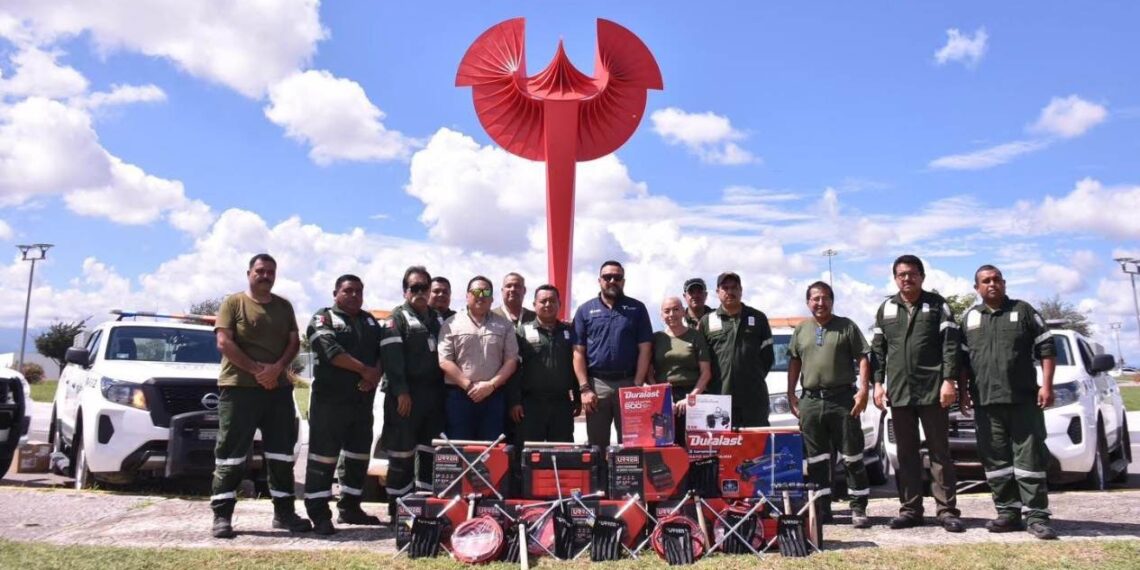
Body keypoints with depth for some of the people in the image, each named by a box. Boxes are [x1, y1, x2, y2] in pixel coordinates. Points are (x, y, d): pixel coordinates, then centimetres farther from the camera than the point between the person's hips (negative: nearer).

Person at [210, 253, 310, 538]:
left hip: (278, 388, 4)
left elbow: (294, 342, 8)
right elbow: (224, 343, -9)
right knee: (231, 453, -2)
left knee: (282, 452, 7)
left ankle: (284, 512, 15)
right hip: (238, 387, -4)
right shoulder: (233, 303, 1)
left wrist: (277, 369, -11)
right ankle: (222, 515, 4)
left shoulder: (284, 306, 14)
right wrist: (257, 370, -15)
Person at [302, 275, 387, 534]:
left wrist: (376, 374, -11)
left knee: (359, 455, 11)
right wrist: (365, 370, -17)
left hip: (363, 399, 7)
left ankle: (349, 507, 23)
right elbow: (330, 350, -17)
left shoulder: (370, 321, 18)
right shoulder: (324, 318, -1)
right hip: (330, 399, -6)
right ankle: (319, 515, -1)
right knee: (324, 456, -5)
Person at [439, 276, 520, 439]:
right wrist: (469, 386, -11)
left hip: (494, 396, 1)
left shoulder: (504, 325, 11)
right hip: (459, 395, -1)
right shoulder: (451, 325, 6)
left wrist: (491, 385, -9)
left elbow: (511, 360, 5)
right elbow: (444, 361, -2)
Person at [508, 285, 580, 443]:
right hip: (531, 404, -3)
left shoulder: (569, 332, 12)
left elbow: (576, 366, 13)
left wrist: (578, 399, 8)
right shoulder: (523, 331, 3)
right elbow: (514, 368, -3)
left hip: (562, 404, 3)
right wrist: (515, 401, -10)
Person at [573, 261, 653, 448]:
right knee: (597, 444, 6)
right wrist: (584, 388, -6)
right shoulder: (585, 310, 7)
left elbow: (644, 350, 2)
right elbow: (578, 352, 3)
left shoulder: (637, 309, 7)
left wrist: (637, 386, -6)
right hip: (596, 384, 0)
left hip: (628, 383, 0)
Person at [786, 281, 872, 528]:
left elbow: (863, 358, 0)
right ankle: (821, 509, 16)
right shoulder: (801, 330, 13)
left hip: (842, 399, -3)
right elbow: (794, 362, 15)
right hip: (810, 401, 3)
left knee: (853, 457, -1)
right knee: (816, 459, 8)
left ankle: (859, 508, 7)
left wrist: (863, 389, -11)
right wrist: (791, 394, 8)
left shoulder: (846, 326, 4)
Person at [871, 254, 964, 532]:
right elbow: (878, 349, 13)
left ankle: (947, 510, 5)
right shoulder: (886, 309, 12)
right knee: (906, 454, 8)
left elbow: (950, 345, -4)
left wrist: (949, 380, -12)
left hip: (933, 391, -3)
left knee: (940, 452, 1)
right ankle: (910, 509, 15)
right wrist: (878, 382, 6)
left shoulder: (937, 305, 2)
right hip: (899, 392, 3)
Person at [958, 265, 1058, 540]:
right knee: (996, 459, 4)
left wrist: (1046, 385, -5)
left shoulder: (1023, 311, 6)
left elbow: (1046, 349, 4)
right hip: (986, 402, 3)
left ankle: (1037, 515, 1)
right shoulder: (969, 319, 14)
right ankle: (1008, 512, 11)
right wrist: (963, 391, 9)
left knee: (1029, 456, -3)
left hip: (1024, 399, -3)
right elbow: (963, 360, 17)